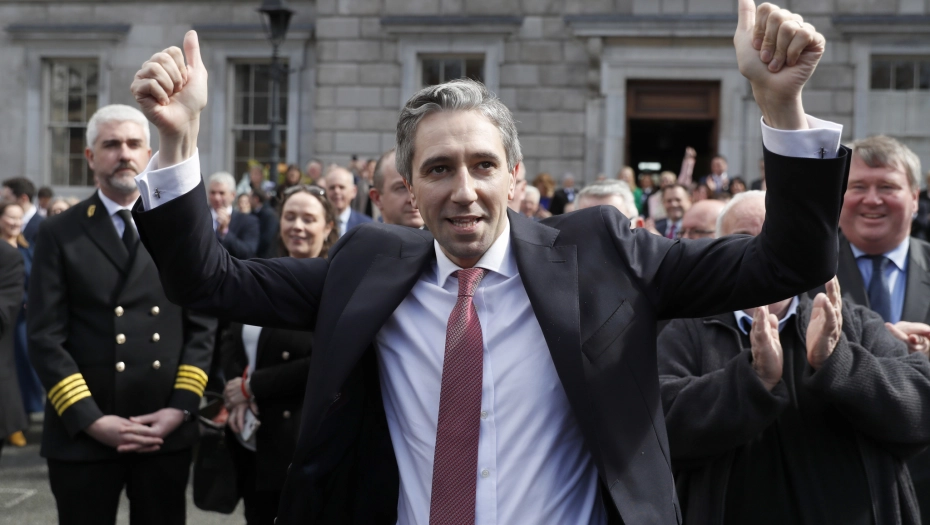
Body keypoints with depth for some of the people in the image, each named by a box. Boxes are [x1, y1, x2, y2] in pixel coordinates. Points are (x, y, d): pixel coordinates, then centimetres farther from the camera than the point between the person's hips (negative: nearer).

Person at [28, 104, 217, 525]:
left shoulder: (185, 228, 7)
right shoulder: (59, 234, 2)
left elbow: (202, 325, 5)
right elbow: (45, 337, -4)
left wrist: (181, 408, -6)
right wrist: (90, 419, -12)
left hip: (167, 431, 2)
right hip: (83, 434, -1)